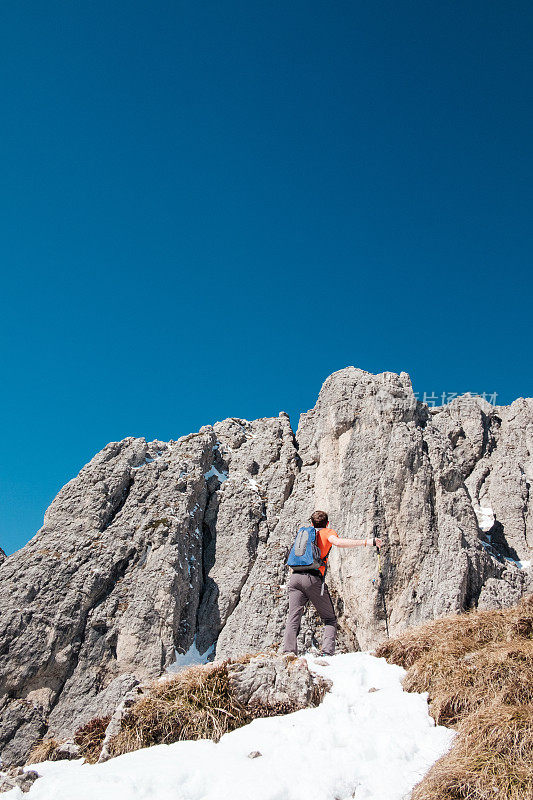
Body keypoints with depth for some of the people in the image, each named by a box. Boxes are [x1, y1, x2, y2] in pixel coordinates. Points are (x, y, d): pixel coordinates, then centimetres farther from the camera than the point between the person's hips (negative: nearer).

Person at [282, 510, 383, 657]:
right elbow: (338, 542, -10)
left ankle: (288, 651, -18)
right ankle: (327, 652, -10)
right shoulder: (327, 532, 12)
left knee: (293, 617, -1)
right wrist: (368, 542, -11)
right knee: (330, 619, 7)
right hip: (313, 578, -4)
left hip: (295, 577, 4)